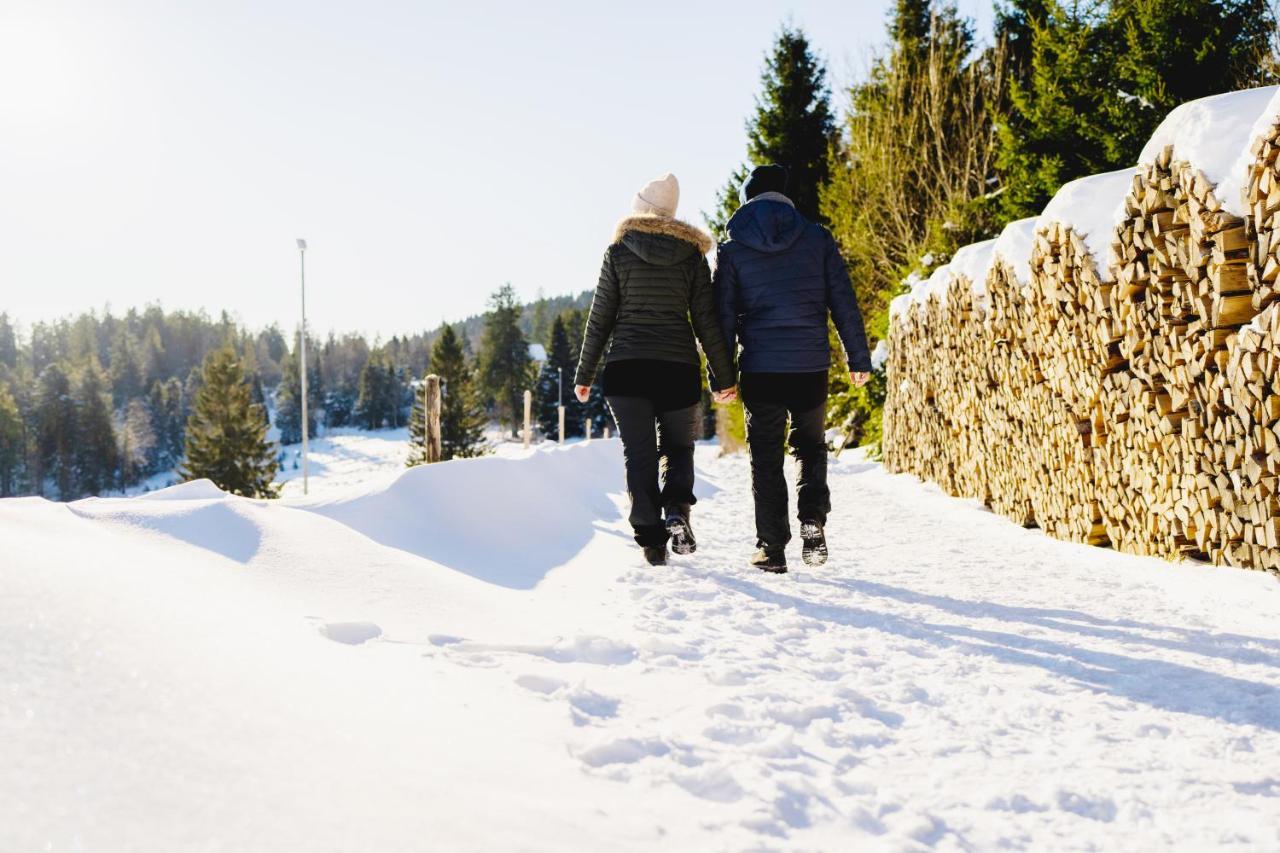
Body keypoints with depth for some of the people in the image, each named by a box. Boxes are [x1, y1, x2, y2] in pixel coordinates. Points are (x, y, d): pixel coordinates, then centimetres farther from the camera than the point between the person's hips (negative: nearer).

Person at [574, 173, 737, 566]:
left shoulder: (618, 251, 2)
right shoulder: (692, 255, 5)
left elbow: (600, 319, 2)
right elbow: (706, 321, 4)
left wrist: (583, 375, 9)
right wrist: (723, 377, 10)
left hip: (626, 368, -1)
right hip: (679, 368, 1)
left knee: (639, 454, 5)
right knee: (678, 446, 15)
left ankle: (651, 537, 1)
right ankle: (677, 510, -10)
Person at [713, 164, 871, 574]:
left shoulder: (732, 249, 2)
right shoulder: (817, 238, 3)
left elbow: (724, 316, 0)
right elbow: (844, 303, 2)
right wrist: (859, 358, 8)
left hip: (759, 369, -1)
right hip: (811, 366, 1)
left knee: (766, 459, 8)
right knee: (811, 447, 19)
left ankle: (771, 547, 6)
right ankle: (813, 521, -3)